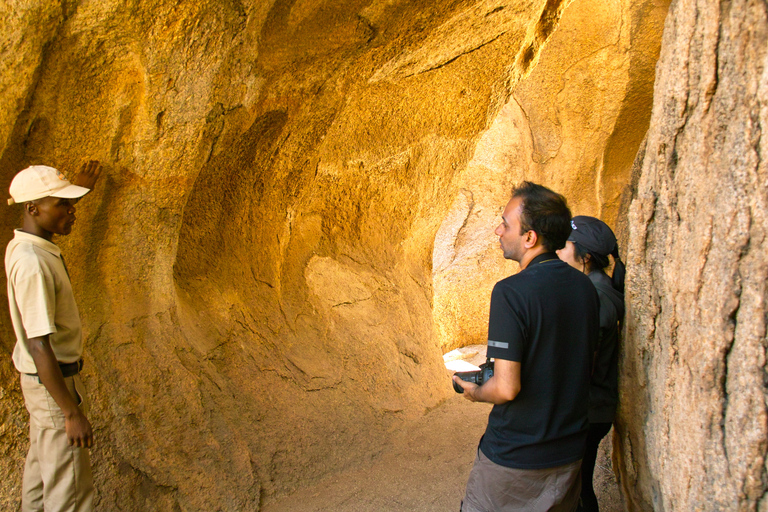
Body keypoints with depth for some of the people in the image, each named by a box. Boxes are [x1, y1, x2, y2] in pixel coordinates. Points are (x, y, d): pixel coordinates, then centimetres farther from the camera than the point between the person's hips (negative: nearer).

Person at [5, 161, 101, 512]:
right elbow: (39, 347, -29)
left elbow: (53, 220, 30)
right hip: (53, 382, -10)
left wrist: (80, 186, 40)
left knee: (41, 465, 23)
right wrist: (72, 412, -26)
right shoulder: (32, 263, -27)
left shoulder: (24, 245, 2)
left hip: (41, 378, 10)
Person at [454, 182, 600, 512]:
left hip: (513, 457, -6)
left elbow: (507, 388, -26)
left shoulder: (511, 292, -23)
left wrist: (476, 392, -4)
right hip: (569, 451, 6)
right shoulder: (585, 287, -1)